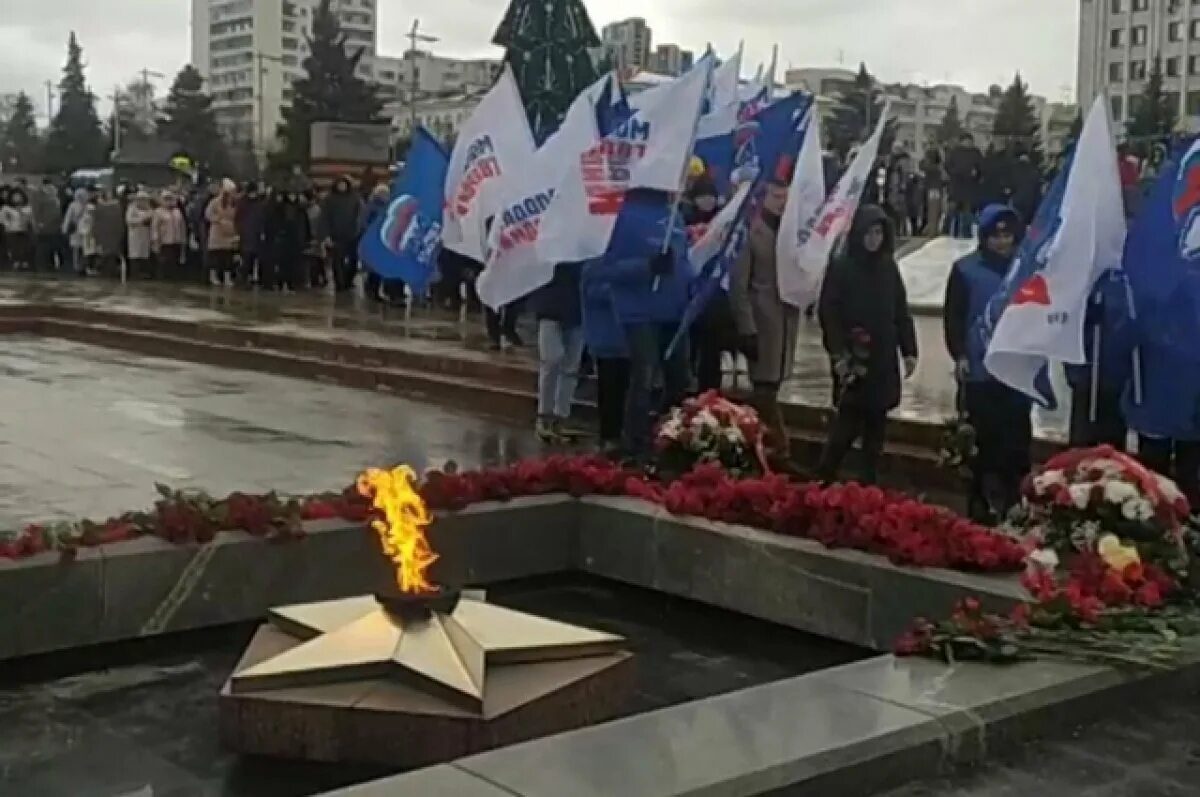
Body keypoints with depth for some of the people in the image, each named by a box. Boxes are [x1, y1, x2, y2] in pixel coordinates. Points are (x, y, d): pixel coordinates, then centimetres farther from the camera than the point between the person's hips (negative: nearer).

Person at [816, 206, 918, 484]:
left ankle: (869, 481, 16)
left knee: (877, 424, 7)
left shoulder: (889, 267, 10)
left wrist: (909, 350, 8)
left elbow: (901, 312, 14)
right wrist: (838, 353, -15)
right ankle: (825, 477, 3)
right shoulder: (840, 268, -4)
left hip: (883, 360, 5)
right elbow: (829, 313, -8)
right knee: (849, 422, -9)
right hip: (853, 359, -5)